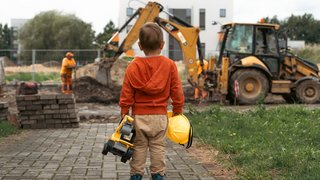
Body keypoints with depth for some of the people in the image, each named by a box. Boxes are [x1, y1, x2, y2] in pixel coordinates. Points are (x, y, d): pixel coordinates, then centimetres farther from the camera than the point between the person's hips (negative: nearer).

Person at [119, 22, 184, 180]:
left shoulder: (134, 65, -7)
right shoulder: (169, 64, -5)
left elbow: (127, 92, -5)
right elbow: (176, 90, -1)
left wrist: (124, 112, 3)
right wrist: (177, 110, 11)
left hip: (139, 115, 0)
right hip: (160, 115, 1)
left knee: (139, 146, 10)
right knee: (158, 147, 10)